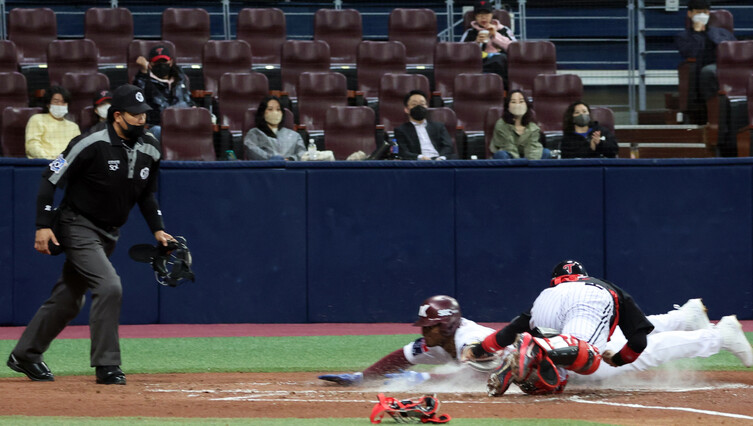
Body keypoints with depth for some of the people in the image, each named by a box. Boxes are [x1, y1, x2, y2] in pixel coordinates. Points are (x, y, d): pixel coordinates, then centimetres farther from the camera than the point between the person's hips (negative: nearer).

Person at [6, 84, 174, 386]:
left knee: (69, 299, 14)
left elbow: (146, 194, 18)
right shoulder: (92, 145, -20)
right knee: (109, 286, -22)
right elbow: (50, 179, -15)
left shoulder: (149, 151, 1)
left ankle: (25, 355, 28)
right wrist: (44, 225, -20)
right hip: (78, 228, -7)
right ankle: (106, 366, -16)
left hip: (108, 234, 7)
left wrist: (157, 229, 6)